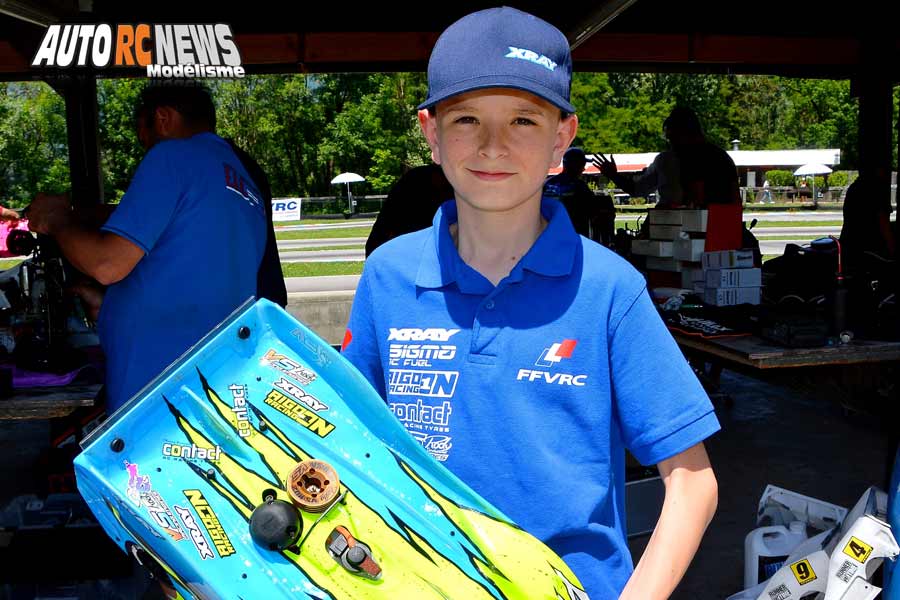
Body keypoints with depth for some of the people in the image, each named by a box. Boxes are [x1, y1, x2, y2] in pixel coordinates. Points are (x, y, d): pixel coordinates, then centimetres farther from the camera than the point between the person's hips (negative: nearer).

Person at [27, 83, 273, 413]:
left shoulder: (173, 155, -7)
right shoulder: (247, 184, 17)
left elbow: (108, 265, -15)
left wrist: (58, 220, 3)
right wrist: (106, 304, 32)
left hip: (156, 379, -8)